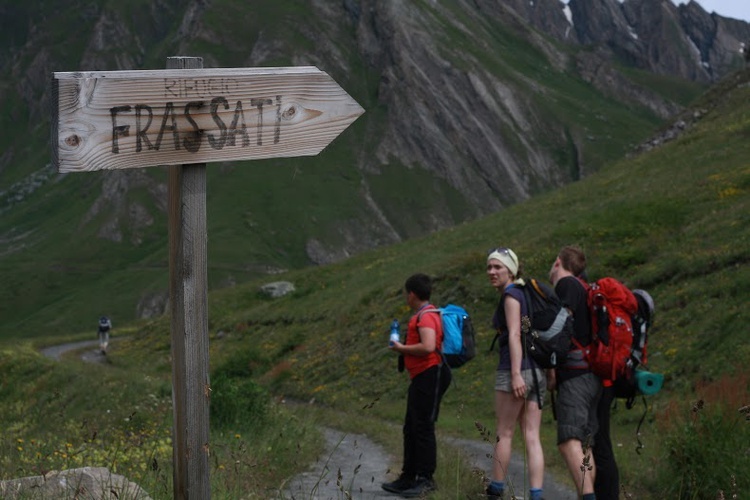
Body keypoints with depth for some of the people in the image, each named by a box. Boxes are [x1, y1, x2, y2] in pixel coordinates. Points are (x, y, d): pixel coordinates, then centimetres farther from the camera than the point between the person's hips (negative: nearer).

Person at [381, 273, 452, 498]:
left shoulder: (426, 316, -15)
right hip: (420, 377, 11)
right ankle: (408, 477, 20)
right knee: (411, 429, 14)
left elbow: (428, 347, -28)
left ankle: (426, 480, -2)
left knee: (423, 428, -7)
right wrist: (404, 348, 13)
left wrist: (402, 349, -15)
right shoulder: (424, 315, 18)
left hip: (429, 376, -11)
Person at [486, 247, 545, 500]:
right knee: (532, 437, 1)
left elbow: (514, 334, -16)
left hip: (516, 369, -8)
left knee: (504, 433, 4)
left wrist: (516, 374, -23)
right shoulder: (524, 293, 19)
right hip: (536, 371, 8)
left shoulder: (511, 294, -7)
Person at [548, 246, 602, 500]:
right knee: (584, 445, 8)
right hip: (590, 376, 10)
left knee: (569, 442, -20)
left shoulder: (566, 284, -3)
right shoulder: (581, 289, 25)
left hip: (575, 375, -10)